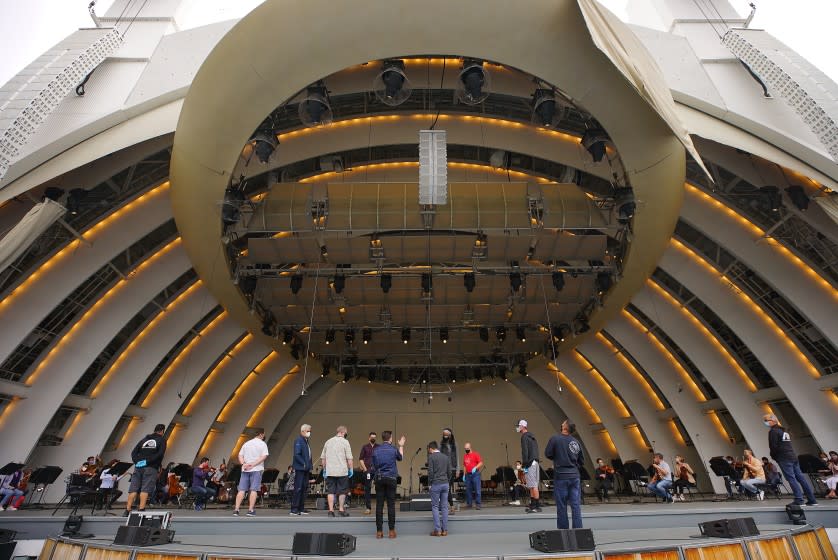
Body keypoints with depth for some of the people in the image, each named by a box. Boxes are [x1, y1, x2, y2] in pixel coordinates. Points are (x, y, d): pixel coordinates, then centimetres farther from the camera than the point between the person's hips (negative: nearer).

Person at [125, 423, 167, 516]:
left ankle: (127, 510, 1)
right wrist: (148, 462, -5)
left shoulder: (144, 439, 21)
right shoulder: (162, 440, 4)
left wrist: (137, 462, 0)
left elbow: (133, 452, 11)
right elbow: (160, 454, -10)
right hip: (151, 468, -4)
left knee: (133, 489, 4)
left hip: (138, 467, 5)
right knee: (145, 489, -6)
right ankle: (141, 510, -12)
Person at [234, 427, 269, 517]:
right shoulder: (263, 444, -1)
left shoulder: (246, 443, 16)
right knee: (254, 490, -2)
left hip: (245, 470, 5)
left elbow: (240, 455, 9)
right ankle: (250, 510, -4)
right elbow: (264, 457, -13)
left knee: (241, 490, 5)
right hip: (257, 470, -4)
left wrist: (243, 464, -5)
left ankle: (236, 510, 1)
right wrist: (253, 464, -12)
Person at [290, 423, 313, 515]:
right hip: (300, 468, -9)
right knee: (298, 488, -4)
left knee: (304, 488, 11)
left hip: (306, 469, 9)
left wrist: (310, 465, 11)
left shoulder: (306, 441, 15)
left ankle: (301, 508, 18)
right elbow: (297, 455, -20)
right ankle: (294, 509, 4)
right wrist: (304, 464, -22)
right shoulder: (298, 440, -12)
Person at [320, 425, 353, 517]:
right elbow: (349, 458, -9)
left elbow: (322, 457, 14)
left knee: (331, 491, 7)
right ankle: (341, 510, 15)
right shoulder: (345, 442, -5)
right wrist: (351, 469, 0)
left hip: (330, 471, 4)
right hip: (342, 471, -4)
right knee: (342, 491, 9)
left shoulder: (328, 441, 10)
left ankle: (331, 510, 4)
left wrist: (324, 469, 21)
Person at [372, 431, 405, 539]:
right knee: (391, 505, 4)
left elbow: (374, 466, 8)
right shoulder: (393, 449, -4)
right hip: (391, 478, -2)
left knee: (379, 505, 5)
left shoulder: (375, 450, 0)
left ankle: (379, 531, 8)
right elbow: (400, 457, 18)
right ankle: (391, 531, 7)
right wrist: (401, 446, 32)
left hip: (379, 479, 2)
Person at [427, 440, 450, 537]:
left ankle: (437, 530, 2)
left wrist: (429, 484, -2)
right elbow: (449, 471, 11)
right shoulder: (445, 457, 10)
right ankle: (445, 530, 11)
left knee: (435, 507, 4)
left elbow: (430, 472, -12)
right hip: (445, 484, 5)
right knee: (444, 507, 9)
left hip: (436, 484, -5)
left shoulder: (431, 457, -8)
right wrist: (445, 479, 15)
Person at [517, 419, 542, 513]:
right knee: (532, 486, 13)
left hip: (530, 463, -10)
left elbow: (525, 451, -17)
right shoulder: (531, 436, 19)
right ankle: (532, 505, 17)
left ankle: (537, 506, -6)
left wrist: (525, 464, -16)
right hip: (535, 462, 10)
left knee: (533, 486, -7)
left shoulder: (524, 437, -10)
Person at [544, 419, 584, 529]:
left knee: (562, 505, 5)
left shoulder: (555, 439, -10)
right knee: (576, 505, 8)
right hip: (575, 476, 4)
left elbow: (547, 454, -5)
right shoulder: (576, 442, 4)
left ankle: (563, 530, 12)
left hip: (561, 476, -4)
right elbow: (581, 460, 12)